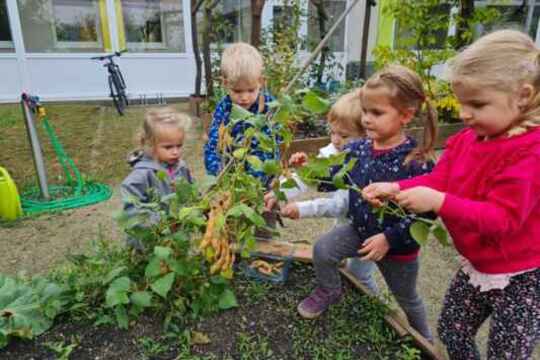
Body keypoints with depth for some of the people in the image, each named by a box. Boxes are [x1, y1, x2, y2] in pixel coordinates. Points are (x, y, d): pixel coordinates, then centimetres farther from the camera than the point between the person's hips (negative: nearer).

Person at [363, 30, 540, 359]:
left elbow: (503, 218, -31)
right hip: (476, 267, 7)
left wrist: (439, 202, -40)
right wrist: (395, 189, -22)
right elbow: (437, 181, -5)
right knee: (451, 331, 23)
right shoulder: (466, 140, -4)